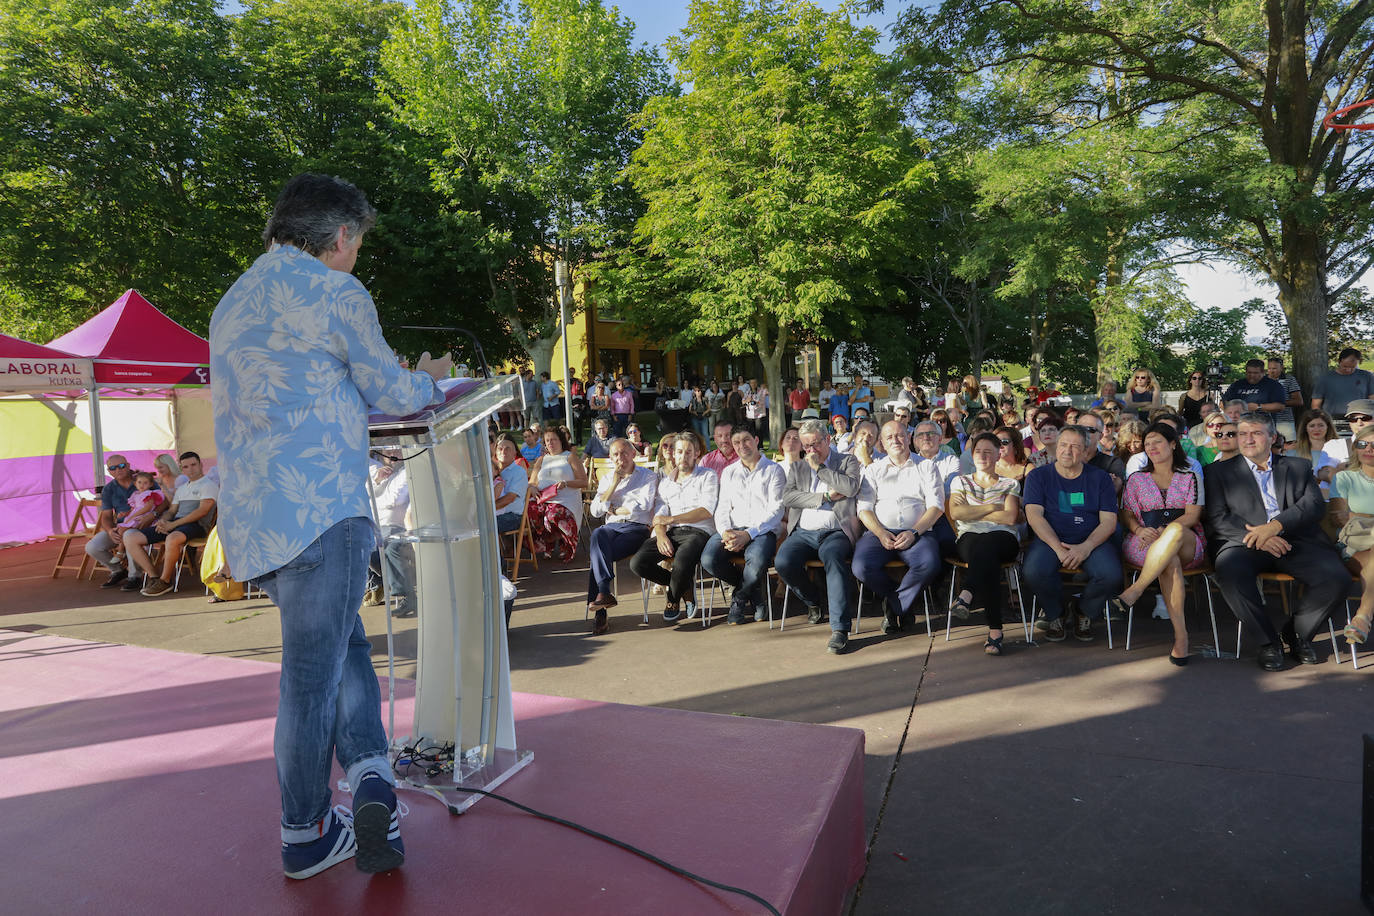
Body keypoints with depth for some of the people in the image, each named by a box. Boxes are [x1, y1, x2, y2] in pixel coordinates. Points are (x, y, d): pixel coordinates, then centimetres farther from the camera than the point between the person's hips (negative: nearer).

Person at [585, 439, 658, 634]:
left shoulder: (648, 476, 10)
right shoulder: (607, 478, 22)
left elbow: (643, 505, -7)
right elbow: (595, 512, 9)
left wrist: (614, 510, 3)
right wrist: (615, 482, 3)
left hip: (637, 528, -3)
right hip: (611, 527, 4)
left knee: (597, 553, -28)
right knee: (598, 535, -34)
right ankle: (605, 593, -38)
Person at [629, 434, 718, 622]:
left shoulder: (708, 476, 8)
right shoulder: (665, 479, 22)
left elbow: (706, 511, -6)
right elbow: (659, 512, 11)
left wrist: (670, 519, -13)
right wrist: (661, 535, -11)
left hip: (698, 531, -4)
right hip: (670, 533, 4)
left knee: (682, 562, -37)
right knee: (637, 563, -21)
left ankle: (673, 599, -1)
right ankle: (685, 587, 0)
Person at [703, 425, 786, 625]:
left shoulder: (774, 471, 7)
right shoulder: (728, 472, 22)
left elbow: (776, 511, -3)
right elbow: (722, 508, 15)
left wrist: (748, 534, -16)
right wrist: (726, 532, -8)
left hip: (763, 530, -4)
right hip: (732, 530, 4)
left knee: (757, 562, -37)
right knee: (708, 560, -26)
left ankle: (739, 598, -2)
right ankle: (754, 593, -1)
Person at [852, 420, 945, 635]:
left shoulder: (926, 467, 15)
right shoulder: (873, 470, 18)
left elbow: (936, 506, 3)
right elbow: (864, 508, 7)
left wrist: (914, 532, -12)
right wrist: (881, 533, -11)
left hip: (917, 532, -1)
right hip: (880, 532, 1)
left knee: (929, 565, -34)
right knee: (862, 567, -29)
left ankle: (894, 604, -7)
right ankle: (904, 603, 0)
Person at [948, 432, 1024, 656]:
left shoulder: (1010, 484, 20)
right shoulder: (961, 481, 23)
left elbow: (1011, 518, 1)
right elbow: (955, 512, 2)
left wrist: (971, 513, 0)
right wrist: (993, 507, 0)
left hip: (1004, 539, 0)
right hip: (969, 538, 0)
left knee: (985, 546, -41)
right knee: (987, 556, -38)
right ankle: (995, 629, -45)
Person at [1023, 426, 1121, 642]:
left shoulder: (1099, 478, 10)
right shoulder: (1038, 476, 8)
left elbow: (1109, 522, 2)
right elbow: (1034, 515, -4)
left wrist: (1086, 547, -17)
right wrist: (1058, 548, -19)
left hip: (1093, 541, 1)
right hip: (1050, 539, -1)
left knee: (1111, 575, -29)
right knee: (1034, 571, -33)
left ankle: (1085, 613, 5)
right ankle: (1055, 613, 2)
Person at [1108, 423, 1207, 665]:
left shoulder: (1190, 477, 16)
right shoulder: (1136, 479, 21)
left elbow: (1193, 515, 3)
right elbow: (1127, 515, 14)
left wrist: (1163, 532, -15)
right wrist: (1140, 529, -10)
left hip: (1188, 545, -1)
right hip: (1144, 545, 1)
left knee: (1175, 530, -41)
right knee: (1170, 561, -38)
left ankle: (1134, 591, -43)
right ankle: (1181, 632, -40)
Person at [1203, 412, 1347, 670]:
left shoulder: (1298, 467, 21)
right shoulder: (1219, 471, 15)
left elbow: (1315, 504, 4)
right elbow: (1217, 518, 3)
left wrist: (1274, 526, -14)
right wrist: (1255, 537, -14)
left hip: (1297, 542, 2)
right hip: (1245, 543, -2)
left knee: (1336, 578, -25)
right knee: (1230, 573, -34)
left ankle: (1297, 632, 4)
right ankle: (1268, 640, -12)